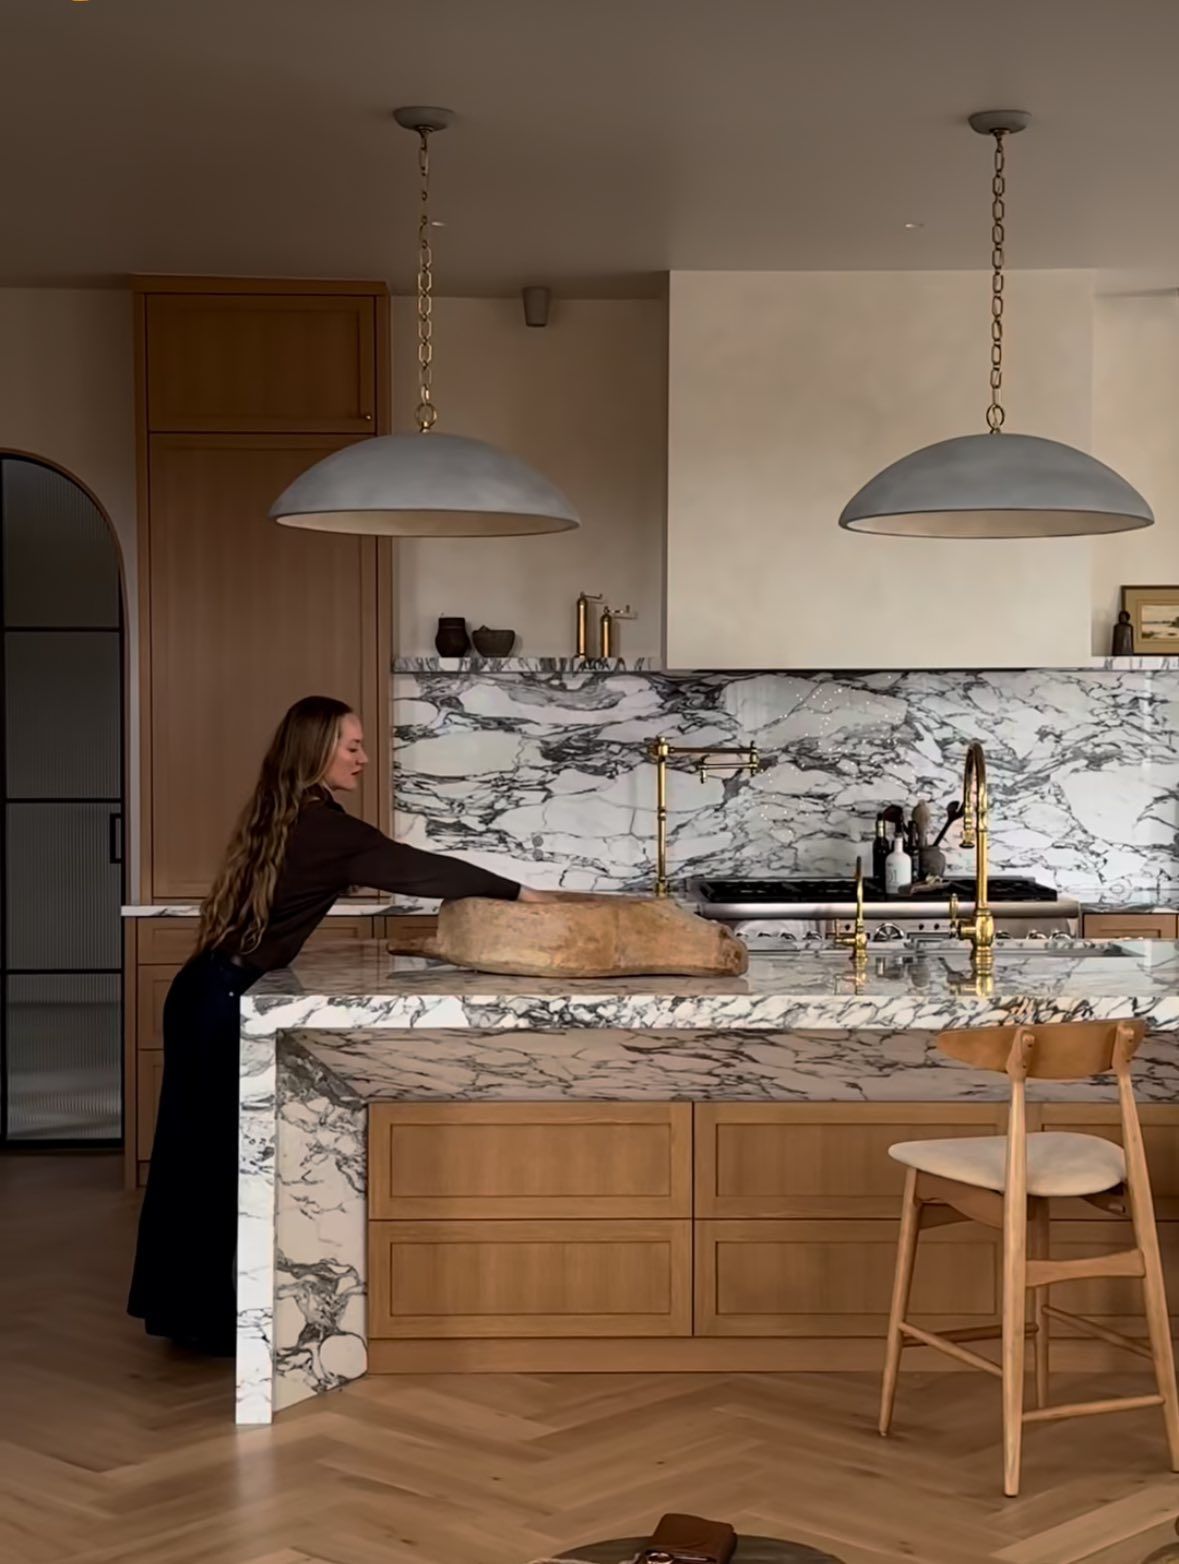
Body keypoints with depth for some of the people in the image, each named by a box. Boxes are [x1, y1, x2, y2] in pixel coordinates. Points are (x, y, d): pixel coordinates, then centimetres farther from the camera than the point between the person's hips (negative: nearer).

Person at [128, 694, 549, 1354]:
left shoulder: (281, 815, 13)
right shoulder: (322, 825, -13)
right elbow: (417, 869, -13)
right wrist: (520, 892, -7)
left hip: (203, 991, 9)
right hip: (225, 1001, -9)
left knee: (194, 1150, 15)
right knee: (227, 1156, 1)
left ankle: (179, 1304, 25)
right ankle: (209, 1320, 10)